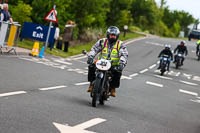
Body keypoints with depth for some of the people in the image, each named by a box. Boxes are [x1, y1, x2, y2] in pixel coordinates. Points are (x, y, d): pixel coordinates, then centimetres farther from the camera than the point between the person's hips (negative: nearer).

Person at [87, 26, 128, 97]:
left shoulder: (121, 45, 2)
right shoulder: (102, 42, 6)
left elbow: (124, 55, -12)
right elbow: (94, 49, -4)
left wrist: (122, 63, -32)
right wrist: (90, 57, -25)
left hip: (114, 66, -1)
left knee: (117, 72, -32)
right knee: (91, 67, -24)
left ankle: (113, 88, -12)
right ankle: (92, 83, -5)